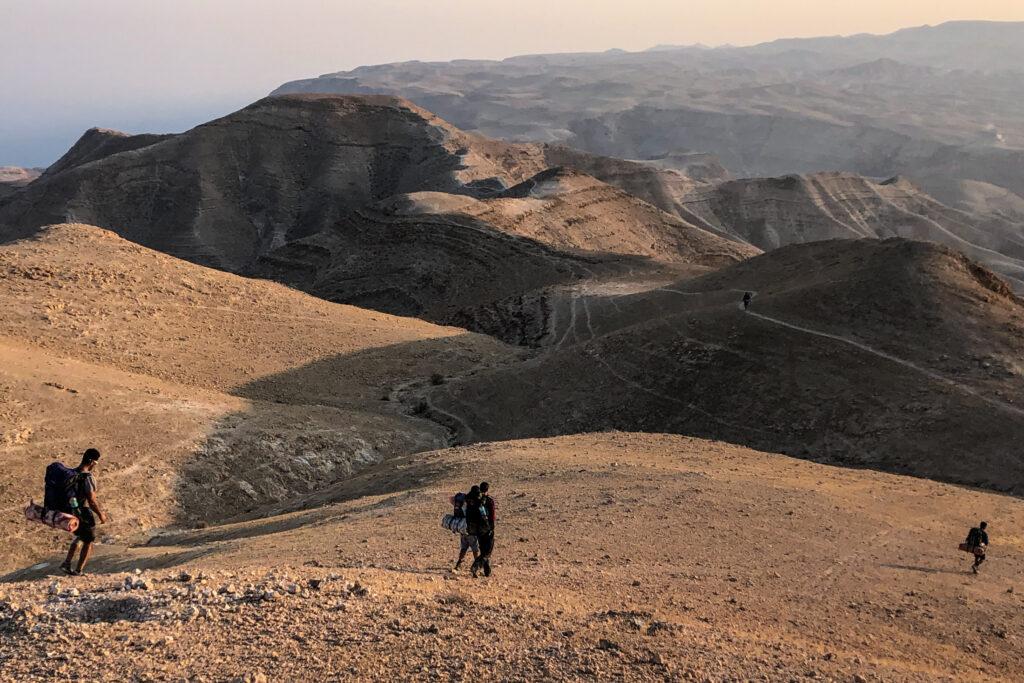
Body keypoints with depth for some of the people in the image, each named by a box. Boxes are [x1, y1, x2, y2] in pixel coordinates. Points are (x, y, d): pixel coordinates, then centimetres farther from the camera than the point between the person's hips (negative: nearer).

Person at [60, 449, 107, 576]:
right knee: (89, 542, 13)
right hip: (85, 514, -7)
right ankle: (78, 570, 19)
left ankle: (67, 563, 23)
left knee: (79, 537, 29)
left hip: (73, 512, 7)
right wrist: (101, 515, -11)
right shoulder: (87, 478, -25)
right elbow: (92, 501, -24)